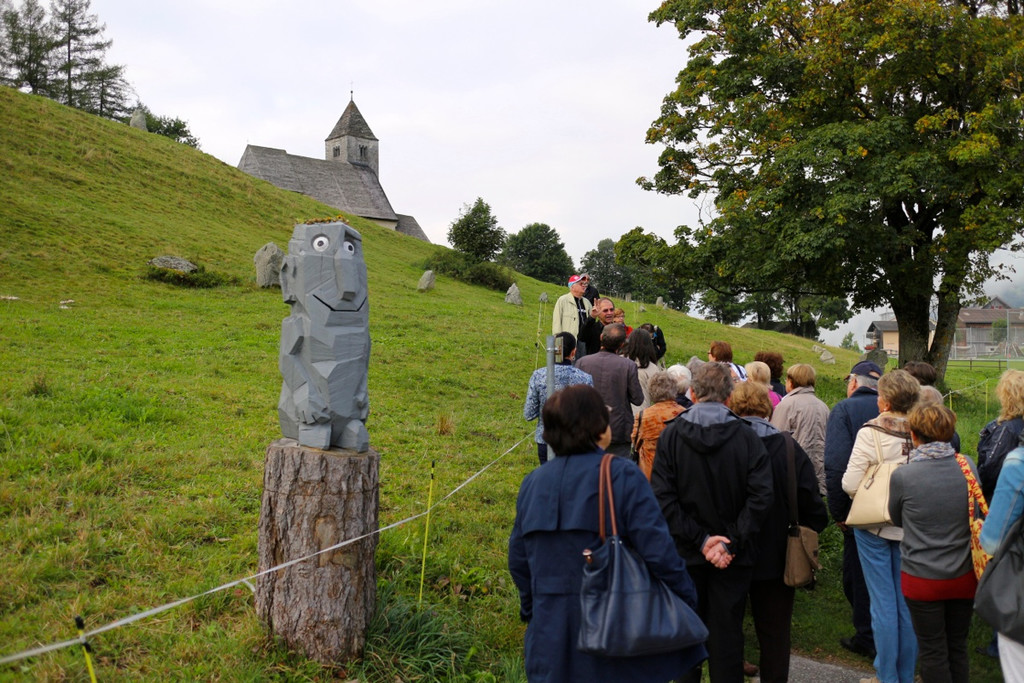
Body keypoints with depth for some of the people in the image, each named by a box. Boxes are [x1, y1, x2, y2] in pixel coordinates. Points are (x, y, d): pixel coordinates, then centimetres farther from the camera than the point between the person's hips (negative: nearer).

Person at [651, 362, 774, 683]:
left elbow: (663, 498, -15)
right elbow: (760, 497, -15)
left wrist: (699, 539, -12)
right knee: (727, 632, 12)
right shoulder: (746, 436, -9)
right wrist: (732, 544, -13)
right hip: (733, 559, 0)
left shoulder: (671, 434, -9)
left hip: (686, 552, 0)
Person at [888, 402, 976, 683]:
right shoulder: (968, 466, -8)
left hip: (922, 579, -3)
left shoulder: (902, 476, -18)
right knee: (958, 648, 19)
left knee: (933, 652, 11)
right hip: (964, 575, 4)